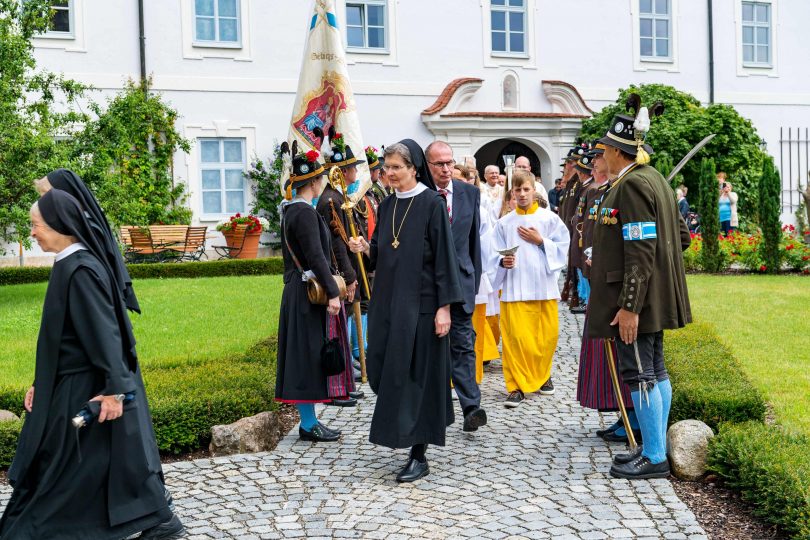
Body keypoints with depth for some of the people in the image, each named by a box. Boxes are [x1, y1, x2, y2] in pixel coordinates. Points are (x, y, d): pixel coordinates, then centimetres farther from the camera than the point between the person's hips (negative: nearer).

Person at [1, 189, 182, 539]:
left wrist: (114, 388, -24)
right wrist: (41, 382, 17)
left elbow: (104, 332, -23)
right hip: (71, 384, 9)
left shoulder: (80, 270, -20)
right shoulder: (68, 265, 9)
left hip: (84, 389, -9)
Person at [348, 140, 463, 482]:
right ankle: (406, 430, 32)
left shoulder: (432, 204, -8)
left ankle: (419, 455, 6)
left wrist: (444, 306, -16)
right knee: (383, 370, 8)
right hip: (387, 301, 6)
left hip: (420, 303, -6)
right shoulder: (387, 206, 11)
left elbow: (444, 255, -11)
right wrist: (365, 249, -7)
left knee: (416, 374, -3)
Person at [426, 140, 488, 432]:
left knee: (463, 344, -1)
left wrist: (475, 277, 10)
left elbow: (474, 237, 11)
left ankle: (471, 407, -3)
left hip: (460, 278, 1)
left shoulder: (470, 193, 6)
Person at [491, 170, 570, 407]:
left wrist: (540, 241, -8)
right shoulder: (504, 223, 4)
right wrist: (503, 262, -15)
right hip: (514, 287, -1)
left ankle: (542, 375, 30)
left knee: (547, 335, 6)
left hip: (544, 284, 1)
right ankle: (517, 386, 4)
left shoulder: (549, 218, 3)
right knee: (515, 338, -6)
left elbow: (562, 249, 3)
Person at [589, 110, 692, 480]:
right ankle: (655, 447, 24)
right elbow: (681, 237, 18)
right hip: (654, 297, 10)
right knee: (654, 371, 14)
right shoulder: (655, 179, 13)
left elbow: (640, 252, -23)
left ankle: (654, 457, 4)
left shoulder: (631, 185, -17)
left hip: (636, 300, -10)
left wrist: (629, 307, -23)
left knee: (638, 373, -4)